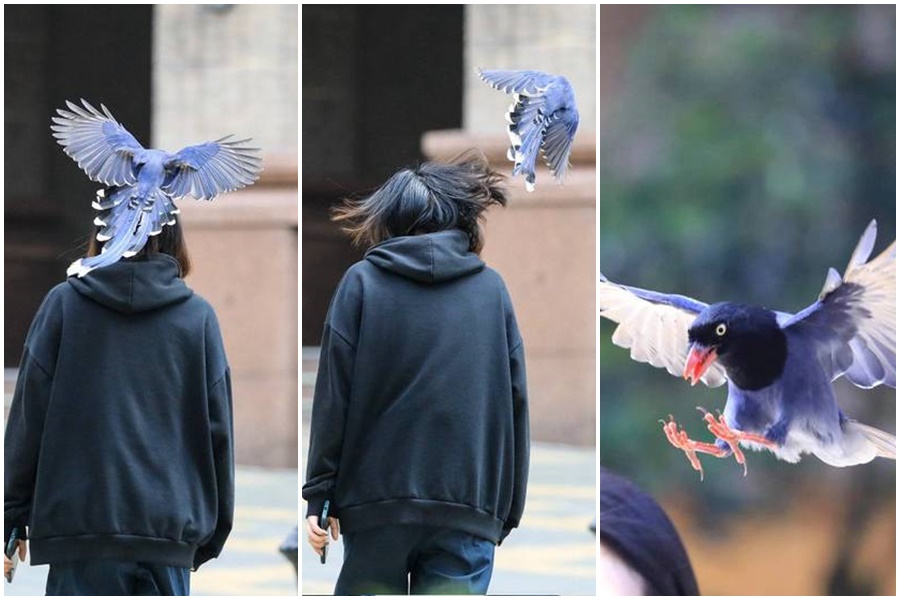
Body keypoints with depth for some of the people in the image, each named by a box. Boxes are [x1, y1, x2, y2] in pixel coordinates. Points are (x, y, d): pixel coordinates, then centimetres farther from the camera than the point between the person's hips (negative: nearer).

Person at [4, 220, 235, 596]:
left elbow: (28, 418, 3)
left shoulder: (63, 304, 3)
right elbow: (218, 432, 8)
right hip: (170, 532, 1)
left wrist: (14, 513, 10)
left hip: (80, 526, -1)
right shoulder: (199, 316, 6)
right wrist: (212, 530, 17)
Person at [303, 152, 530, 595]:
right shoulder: (492, 290, 9)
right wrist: (508, 509, 13)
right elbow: (515, 403, 7)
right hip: (468, 505, 1)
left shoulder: (362, 282, 4)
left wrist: (319, 493, 1)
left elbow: (334, 395, -1)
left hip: (377, 496, -1)